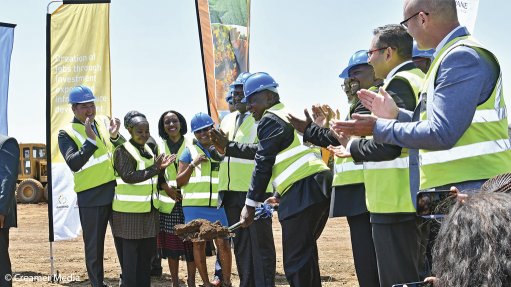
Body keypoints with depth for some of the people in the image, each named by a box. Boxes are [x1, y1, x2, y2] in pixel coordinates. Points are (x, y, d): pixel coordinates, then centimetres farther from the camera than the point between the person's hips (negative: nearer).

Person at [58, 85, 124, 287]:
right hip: (91, 197, -4)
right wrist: (90, 140, -27)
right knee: (94, 245, 6)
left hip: (117, 191, 4)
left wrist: (115, 136, -14)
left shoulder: (104, 121, 7)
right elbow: (73, 163, -18)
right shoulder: (67, 133, -5)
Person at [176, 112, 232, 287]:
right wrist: (193, 164, -10)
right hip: (194, 205, -1)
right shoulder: (190, 151, 5)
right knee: (199, 243, 4)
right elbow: (179, 182, 3)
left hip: (217, 205, 1)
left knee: (223, 243, -4)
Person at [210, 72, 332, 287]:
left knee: (295, 260, -9)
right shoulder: (287, 115, 26)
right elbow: (262, 151, 28)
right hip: (318, 186, 11)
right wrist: (228, 148, 29)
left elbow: (263, 164, -7)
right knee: (305, 253, 20)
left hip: (304, 191, -11)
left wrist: (250, 204, -5)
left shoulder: (270, 120, -4)